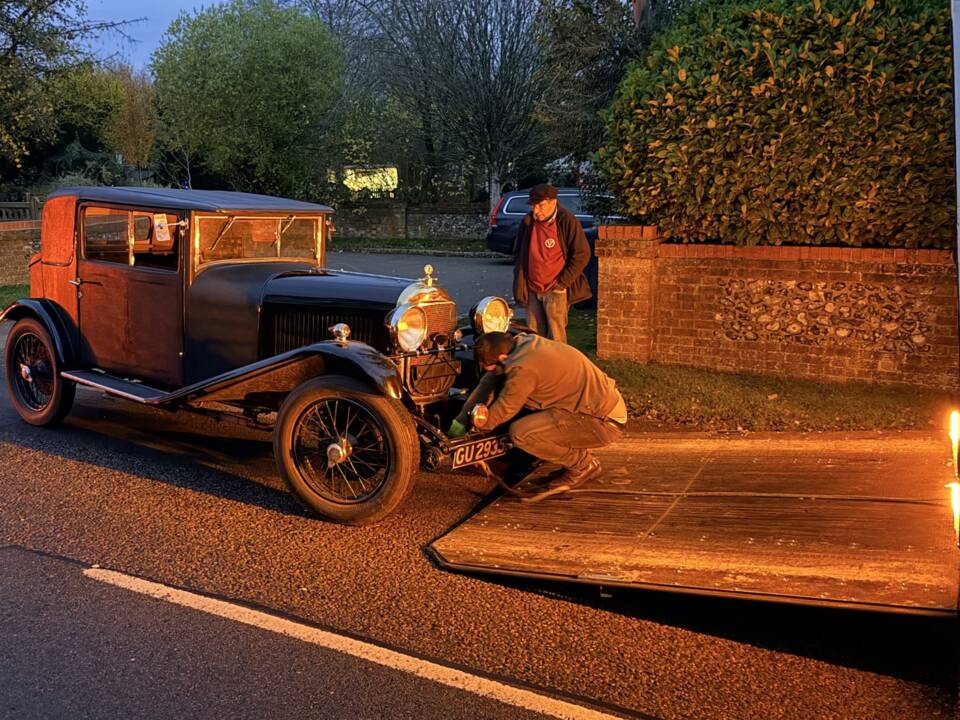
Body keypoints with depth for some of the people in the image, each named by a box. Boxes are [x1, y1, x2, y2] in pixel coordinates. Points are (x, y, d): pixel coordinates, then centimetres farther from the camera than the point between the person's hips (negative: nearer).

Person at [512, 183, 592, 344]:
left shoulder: (568, 222, -11)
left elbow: (582, 254, -9)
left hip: (555, 290, -5)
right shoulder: (527, 222, 4)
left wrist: (563, 283, -11)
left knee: (556, 338, -6)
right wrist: (520, 281, 8)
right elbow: (518, 252, 16)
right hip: (532, 290, 5)